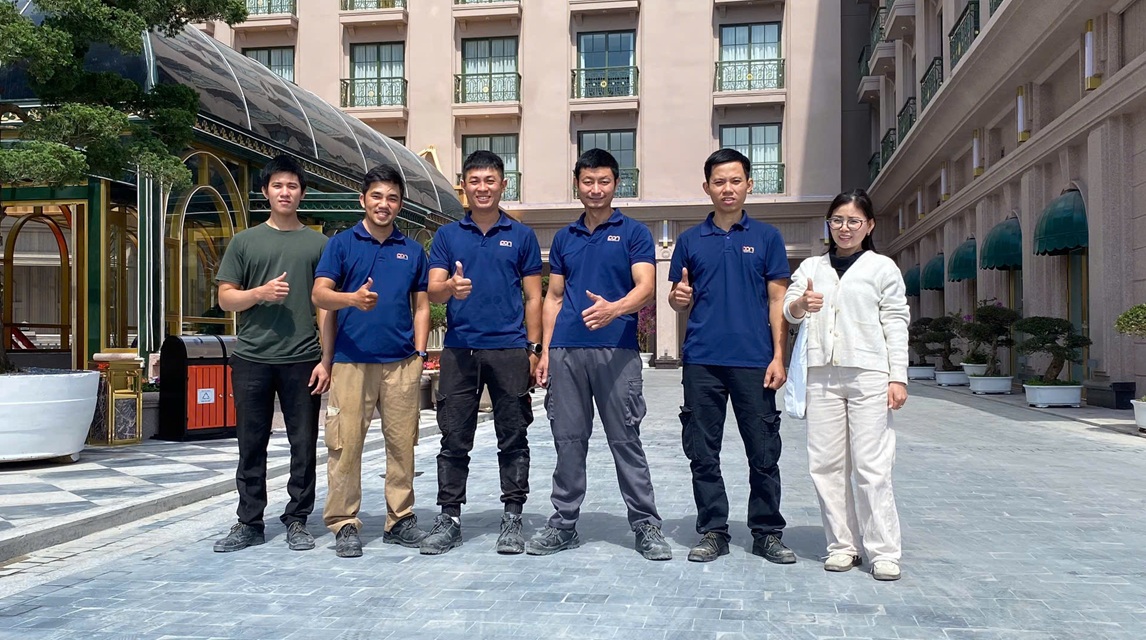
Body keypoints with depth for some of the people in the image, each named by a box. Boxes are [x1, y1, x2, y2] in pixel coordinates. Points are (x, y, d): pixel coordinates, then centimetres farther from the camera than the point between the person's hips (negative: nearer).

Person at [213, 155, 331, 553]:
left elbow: (327, 306, 6)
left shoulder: (318, 244, 8)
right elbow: (225, 299, 8)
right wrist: (260, 292, -12)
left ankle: (297, 521, 16)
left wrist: (326, 359, -1)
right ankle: (249, 523, 18)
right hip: (252, 358, 1)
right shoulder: (244, 241, 10)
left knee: (304, 445, 4)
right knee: (251, 445, 7)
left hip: (303, 359, 0)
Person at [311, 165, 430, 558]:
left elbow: (421, 307, 14)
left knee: (402, 444, 6)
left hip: (401, 363, 3)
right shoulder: (342, 243, 5)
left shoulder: (413, 251, 13)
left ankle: (400, 521, 18)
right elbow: (320, 294, -6)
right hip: (351, 360, -2)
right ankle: (344, 525, 10)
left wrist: (419, 354, 3)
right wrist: (353, 298, -26)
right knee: (345, 445, -2)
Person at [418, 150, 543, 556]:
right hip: (459, 350, 1)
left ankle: (512, 518, 15)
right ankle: (449, 518, 14)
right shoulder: (447, 235, 9)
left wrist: (534, 349, -1)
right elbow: (433, 291, 1)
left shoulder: (521, 236, 8)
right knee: (454, 440, 4)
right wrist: (451, 288, -23)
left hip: (510, 350, -1)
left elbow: (533, 297, 7)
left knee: (513, 439, 5)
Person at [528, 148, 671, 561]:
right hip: (566, 352, 4)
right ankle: (564, 524, 18)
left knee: (626, 441, -1)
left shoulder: (633, 233, 4)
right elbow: (554, 298, 17)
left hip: (616, 351, -3)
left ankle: (646, 526, 9)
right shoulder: (564, 238, 16)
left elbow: (646, 287, -9)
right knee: (568, 441, 8)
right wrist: (545, 351, 8)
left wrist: (614, 308, -30)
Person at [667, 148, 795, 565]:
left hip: (754, 361, -1)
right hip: (702, 361, 2)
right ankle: (713, 531, 17)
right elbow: (679, 302, 14)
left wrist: (778, 357, -5)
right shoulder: (690, 241, 11)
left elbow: (777, 301, 4)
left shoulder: (766, 237, 8)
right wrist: (679, 298, -10)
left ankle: (767, 533, 17)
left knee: (764, 452, 4)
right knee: (703, 453, 5)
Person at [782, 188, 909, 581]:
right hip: (822, 374, 3)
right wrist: (800, 305, -17)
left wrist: (897, 377, -4)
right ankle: (842, 545, 13)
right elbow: (788, 311, 7)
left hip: (868, 373, -3)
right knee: (826, 464, 3)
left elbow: (896, 324, 5)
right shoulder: (811, 267, 17)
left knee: (872, 466, -6)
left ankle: (883, 552, 1)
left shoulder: (882, 267, 9)